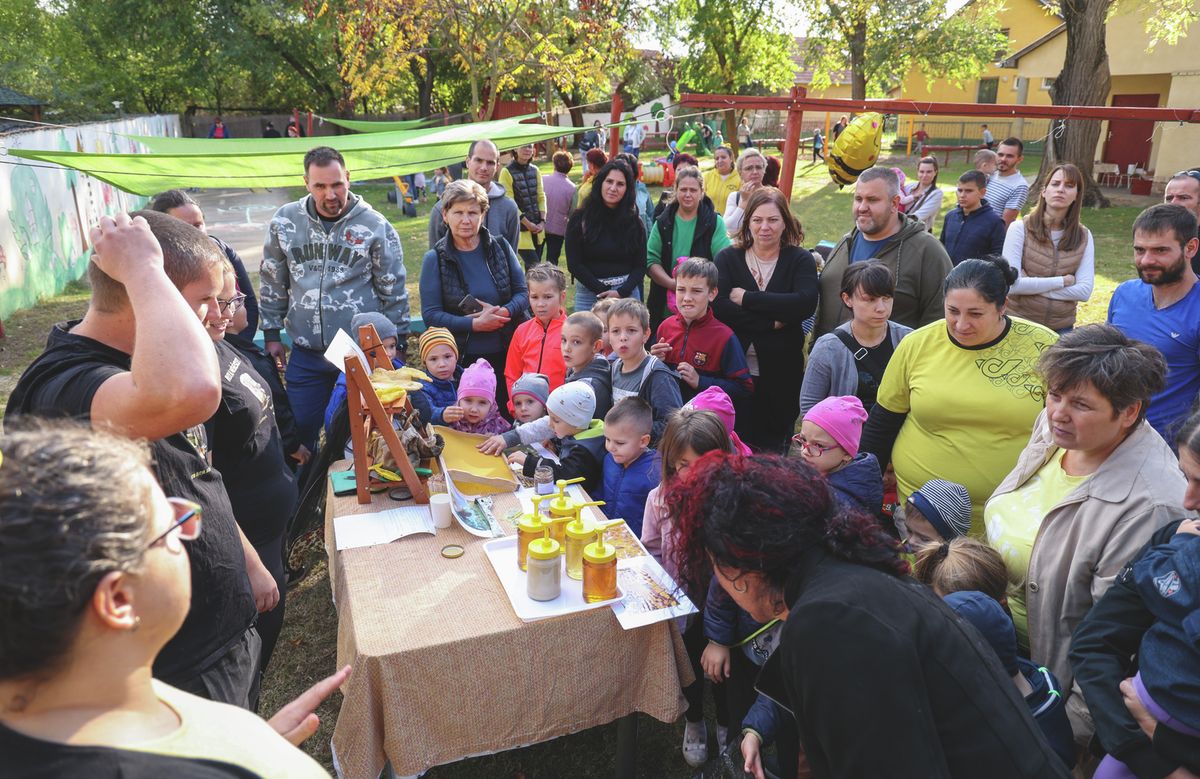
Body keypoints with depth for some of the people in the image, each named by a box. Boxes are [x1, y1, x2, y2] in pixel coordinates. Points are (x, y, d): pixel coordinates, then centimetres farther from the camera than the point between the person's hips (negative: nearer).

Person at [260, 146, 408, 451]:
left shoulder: (375, 225, -7)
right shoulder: (285, 221, 1)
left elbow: (394, 291, -1)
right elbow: (273, 283, 11)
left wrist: (396, 345, -1)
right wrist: (272, 334, 10)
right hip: (306, 354, 3)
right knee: (299, 430, 10)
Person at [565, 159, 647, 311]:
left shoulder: (635, 222, 4)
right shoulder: (580, 219, -1)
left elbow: (640, 265, 4)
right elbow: (574, 263, -4)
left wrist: (621, 292, -13)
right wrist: (603, 292, -11)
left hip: (627, 292, 1)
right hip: (589, 293, -1)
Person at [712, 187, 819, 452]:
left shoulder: (800, 260, 3)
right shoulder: (728, 258, 4)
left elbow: (805, 304, -17)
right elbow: (718, 306, -12)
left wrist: (746, 298, -15)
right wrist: (772, 322, -15)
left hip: (782, 373, 0)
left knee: (774, 447, 11)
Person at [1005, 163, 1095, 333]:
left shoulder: (1084, 236, 0)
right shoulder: (1020, 228, -9)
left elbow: (1084, 291, -8)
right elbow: (1011, 283, -18)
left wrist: (1031, 285, -15)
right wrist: (1062, 281, -12)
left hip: (1061, 327, 3)